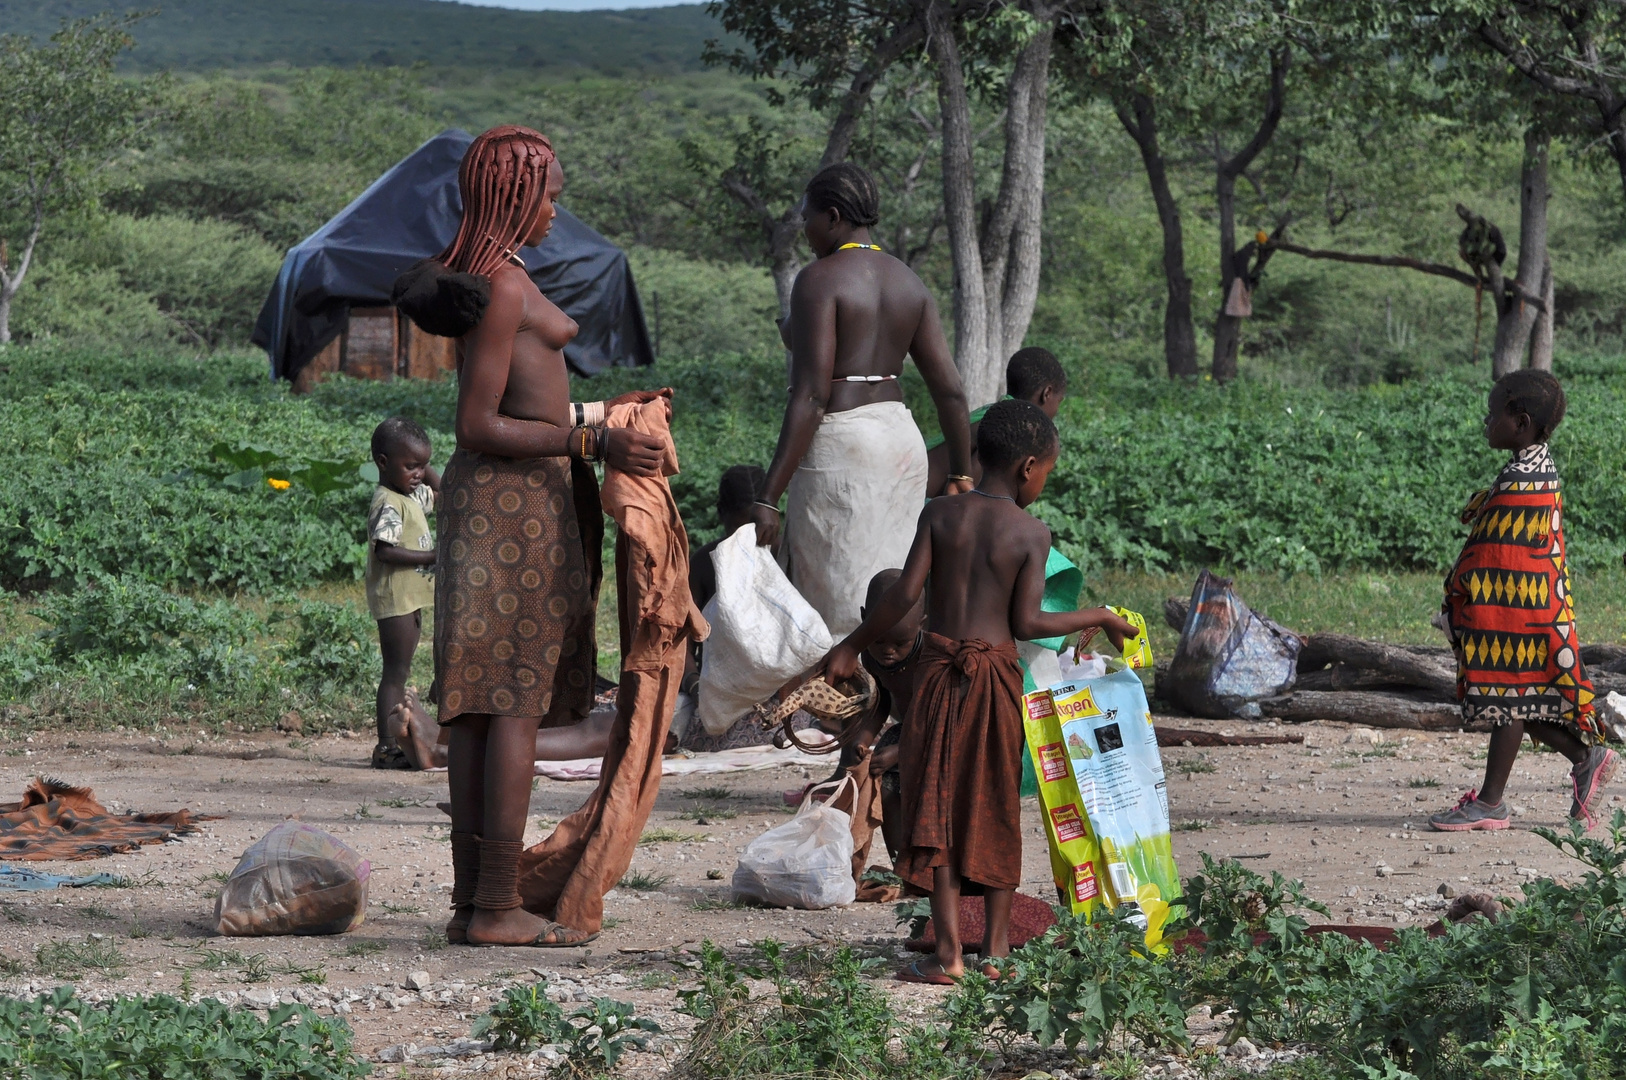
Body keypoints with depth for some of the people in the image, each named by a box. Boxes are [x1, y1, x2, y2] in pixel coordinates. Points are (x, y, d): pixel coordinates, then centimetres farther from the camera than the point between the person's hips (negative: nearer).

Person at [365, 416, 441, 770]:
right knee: (396, 672, -9)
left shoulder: (413, 495, 12)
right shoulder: (388, 503, -17)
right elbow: (385, 551, -25)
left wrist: (424, 467, 12)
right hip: (394, 598, -10)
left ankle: (396, 742, 17)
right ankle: (387, 746, -8)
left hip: (412, 598, 10)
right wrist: (432, 557, -24)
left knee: (399, 673, 12)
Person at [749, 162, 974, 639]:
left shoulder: (819, 279, -10)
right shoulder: (908, 282, 11)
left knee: (839, 612, -4)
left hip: (839, 444, -8)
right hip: (901, 440, 8)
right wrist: (961, 476, 18)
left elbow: (810, 398, -17)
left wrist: (769, 498, -18)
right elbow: (950, 390, 9)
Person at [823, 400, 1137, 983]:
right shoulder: (1032, 532, -5)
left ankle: (948, 952, -4)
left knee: (937, 807, 2)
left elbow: (905, 593, -7)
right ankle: (998, 942, 18)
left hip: (939, 667, 1)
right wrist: (1097, 618, 4)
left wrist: (852, 645, 3)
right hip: (997, 673, -1)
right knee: (998, 808, 13)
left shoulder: (940, 513, 0)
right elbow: (1027, 623, -8)